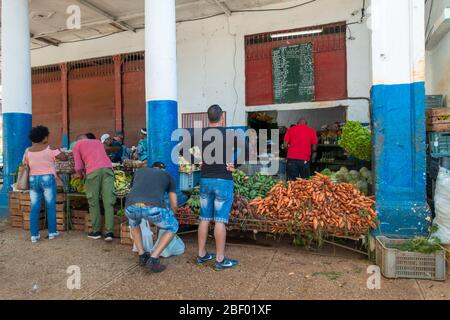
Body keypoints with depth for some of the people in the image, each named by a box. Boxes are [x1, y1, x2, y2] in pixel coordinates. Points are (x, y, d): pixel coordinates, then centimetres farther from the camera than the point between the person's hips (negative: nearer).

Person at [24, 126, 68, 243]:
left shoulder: (28, 151, 5)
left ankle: (34, 235, 8)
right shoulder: (49, 149, -8)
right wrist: (59, 150, 8)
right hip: (47, 179, -4)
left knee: (34, 208, 7)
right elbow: (64, 158, -9)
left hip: (33, 180, 4)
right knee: (50, 206, 6)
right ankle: (52, 232, 11)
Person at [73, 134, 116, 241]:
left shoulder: (77, 145, 22)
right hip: (107, 168, 3)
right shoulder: (98, 141, 33)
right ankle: (109, 232, -4)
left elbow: (78, 167, 13)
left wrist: (82, 176, 32)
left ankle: (96, 231, 15)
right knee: (108, 202, 0)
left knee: (94, 202, 9)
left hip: (93, 171, -2)